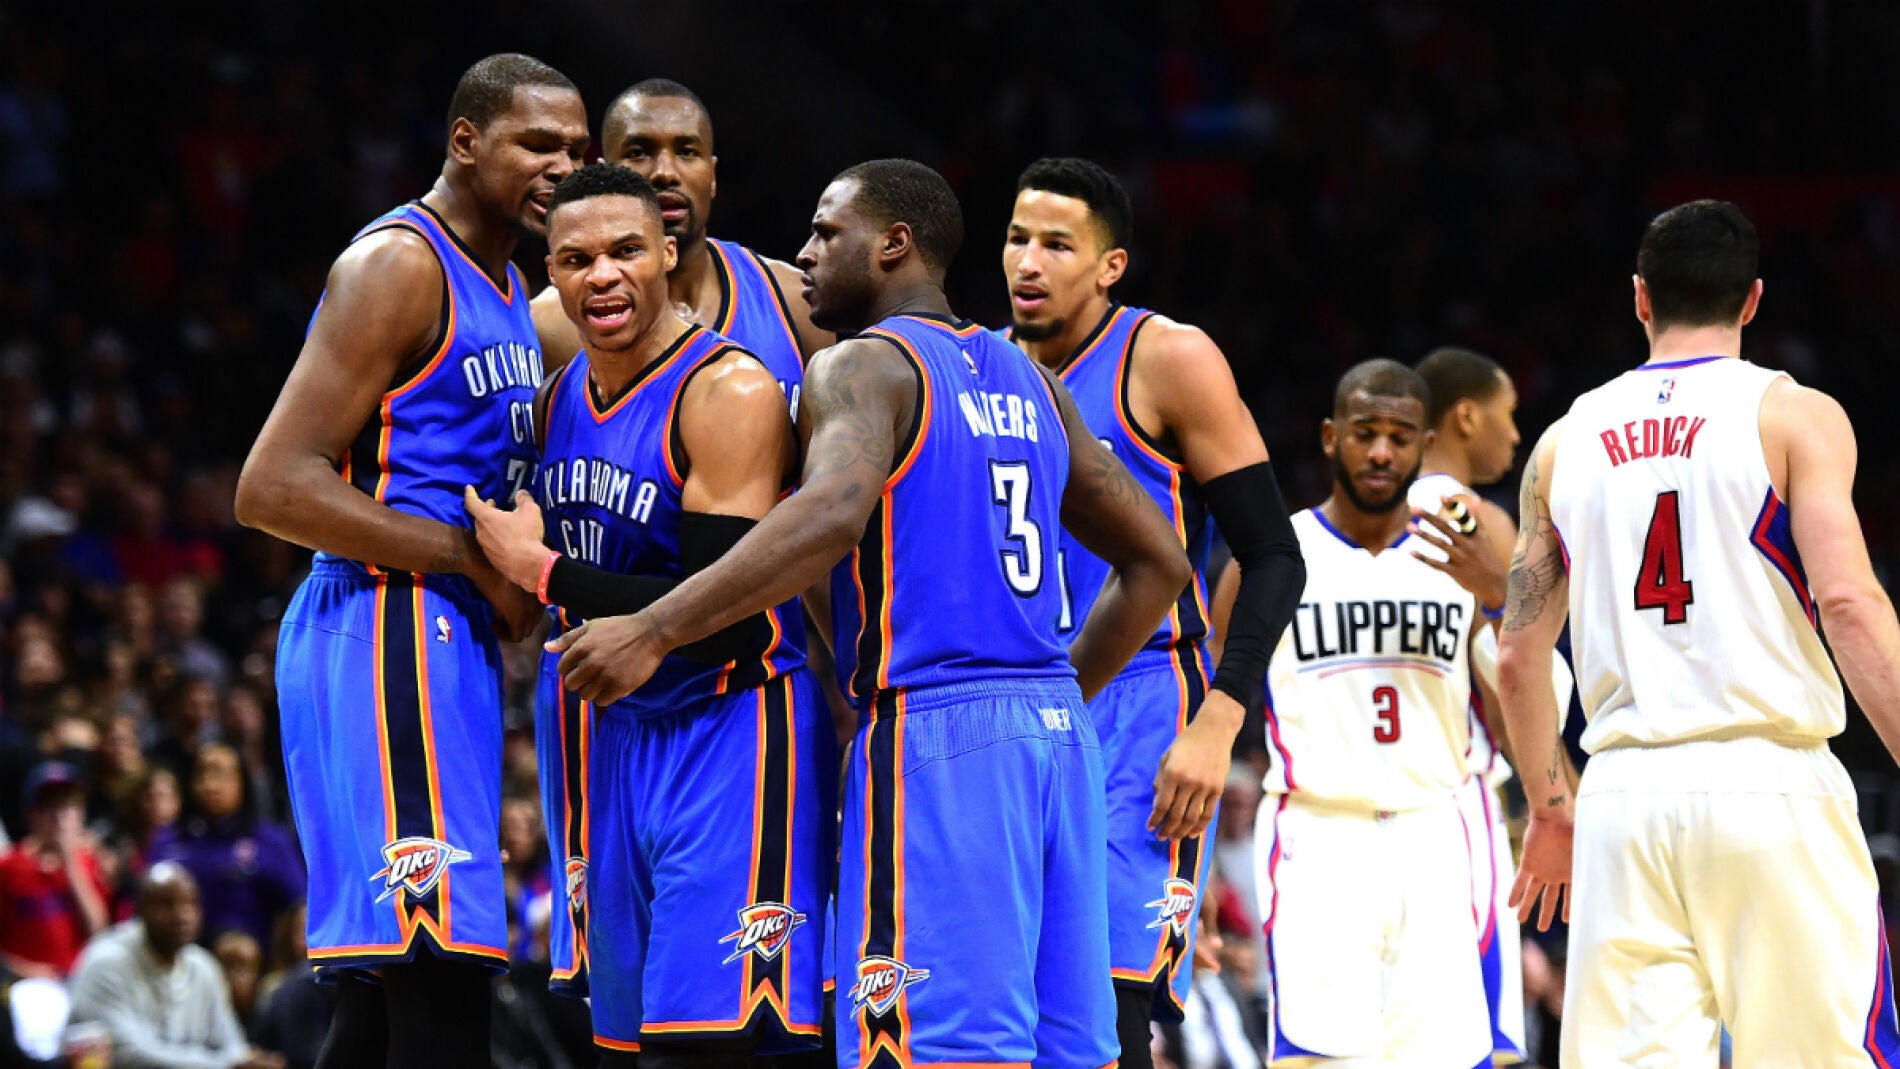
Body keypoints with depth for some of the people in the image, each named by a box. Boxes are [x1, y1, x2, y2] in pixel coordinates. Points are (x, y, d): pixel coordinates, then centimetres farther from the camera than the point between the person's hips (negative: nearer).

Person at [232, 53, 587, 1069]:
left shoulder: (508, 289, 20)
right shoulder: (397, 265, -10)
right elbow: (275, 486, -18)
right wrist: (480, 561, -18)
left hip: (453, 641, 10)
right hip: (388, 634, -10)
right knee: (441, 986, -18)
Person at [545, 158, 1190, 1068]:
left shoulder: (859, 367, -4)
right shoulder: (1025, 380, 20)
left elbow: (831, 514, -25)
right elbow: (1156, 561, 24)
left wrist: (652, 630, -25)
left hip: (931, 728, -8)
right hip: (1055, 726, 8)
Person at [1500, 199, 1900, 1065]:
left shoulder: (1566, 442, 14)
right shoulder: (1793, 415, 1)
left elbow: (1518, 656, 15)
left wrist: (1548, 807, 27)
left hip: (1625, 794, 3)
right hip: (1769, 782, -3)